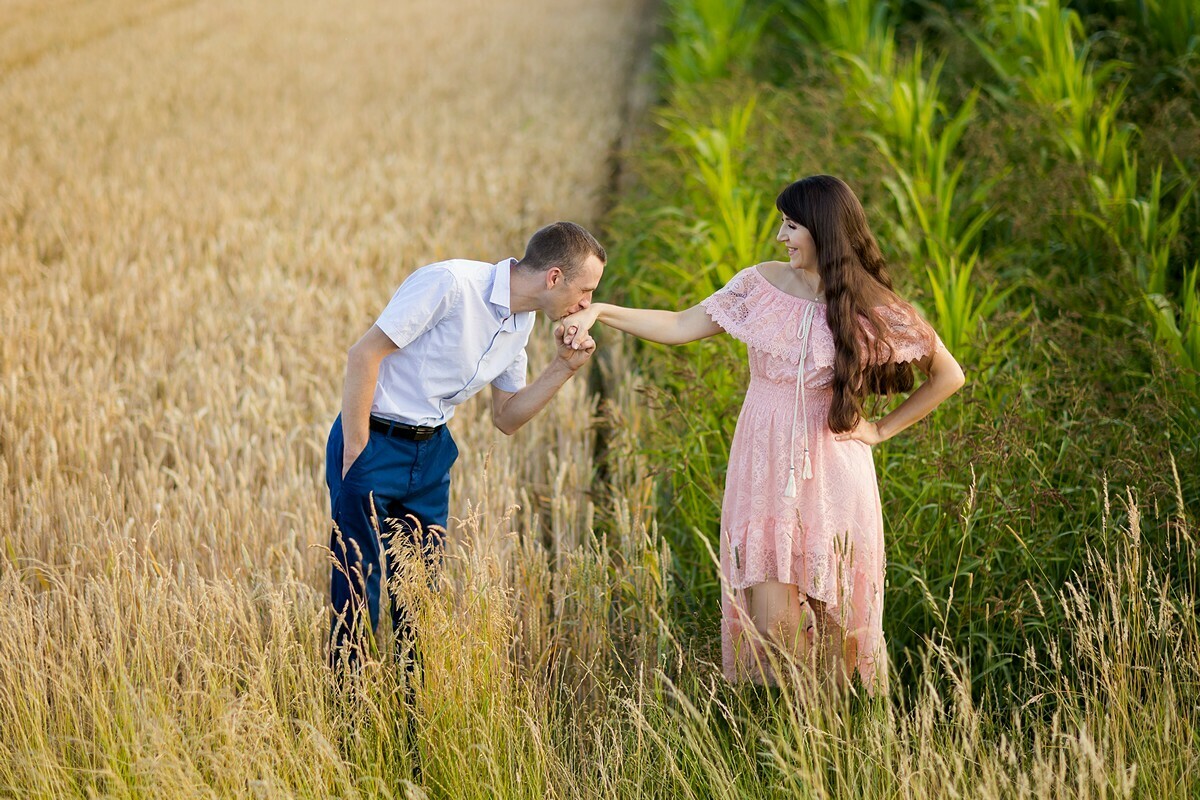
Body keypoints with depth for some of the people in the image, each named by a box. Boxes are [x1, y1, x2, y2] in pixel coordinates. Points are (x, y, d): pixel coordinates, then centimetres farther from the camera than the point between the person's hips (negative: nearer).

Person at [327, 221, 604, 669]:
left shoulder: (522, 322, 5)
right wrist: (355, 452, -17)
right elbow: (364, 354, -19)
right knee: (358, 587, -6)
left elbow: (506, 419, 13)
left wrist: (563, 368, -1)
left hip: (431, 452, 8)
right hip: (374, 442, -8)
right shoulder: (451, 283, -21)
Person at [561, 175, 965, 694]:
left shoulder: (872, 310, -4)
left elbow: (948, 376, 5)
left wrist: (882, 429, 1)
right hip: (764, 473, 1)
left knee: (834, 625, 3)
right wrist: (599, 311, -5)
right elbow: (679, 328, 4)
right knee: (772, 629, -5)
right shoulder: (762, 285, 2)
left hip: (832, 478, -1)